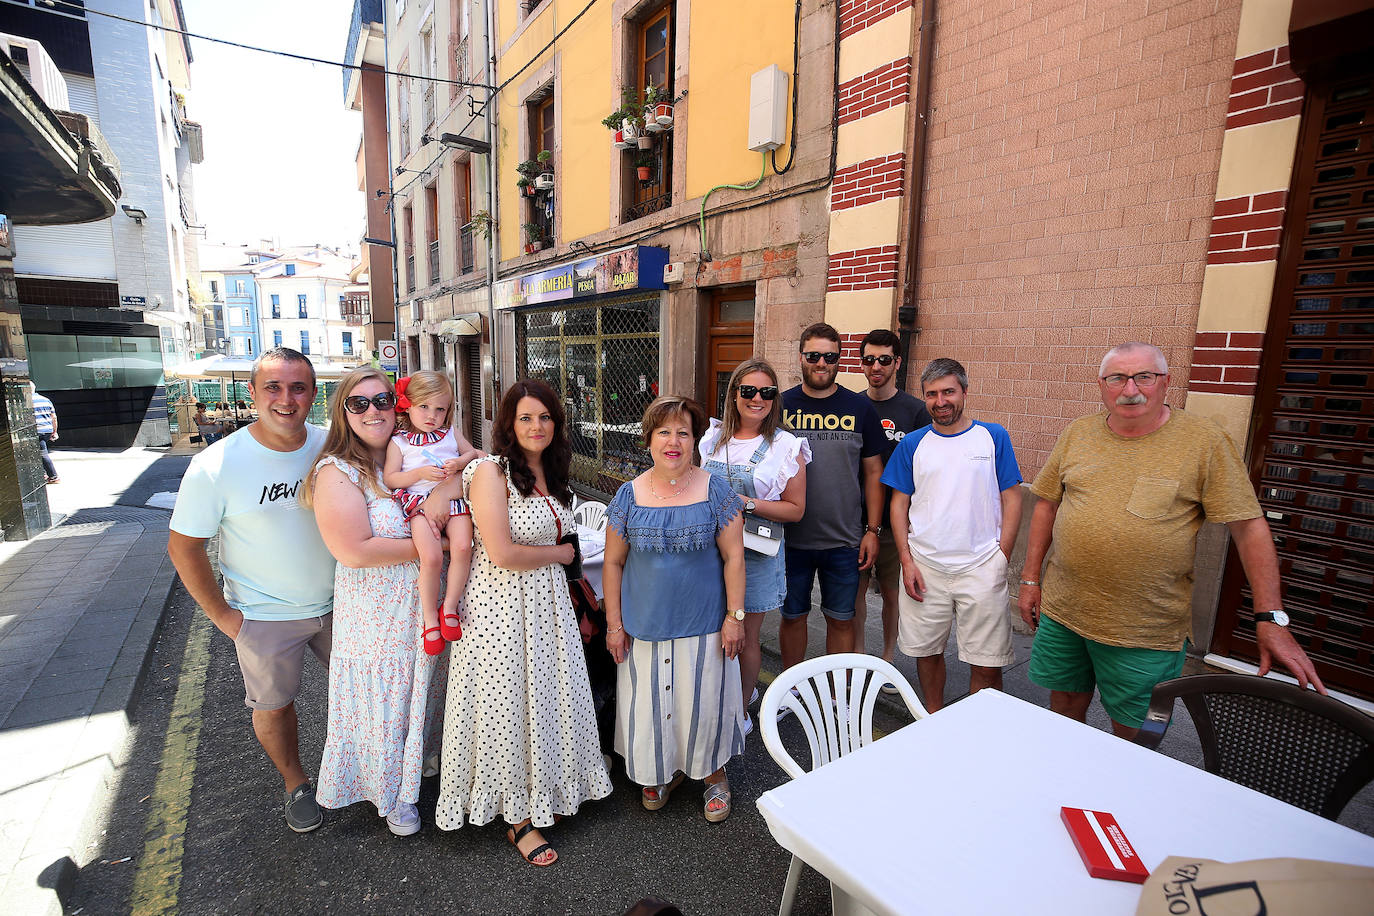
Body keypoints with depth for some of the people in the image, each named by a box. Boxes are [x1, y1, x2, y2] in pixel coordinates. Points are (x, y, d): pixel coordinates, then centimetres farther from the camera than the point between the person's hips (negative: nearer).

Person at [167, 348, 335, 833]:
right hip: (266, 616, -2)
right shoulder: (216, 466, -20)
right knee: (273, 705, 15)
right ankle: (295, 783, 42)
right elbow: (183, 546, -9)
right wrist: (222, 615, -8)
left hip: (337, 604, 3)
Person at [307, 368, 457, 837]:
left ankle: (418, 771, 49)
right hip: (376, 616, -5)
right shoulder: (337, 472, -16)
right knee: (384, 704, 13)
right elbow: (354, 551, -24)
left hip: (425, 609, 5)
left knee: (420, 696, 23)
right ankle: (392, 795, 39)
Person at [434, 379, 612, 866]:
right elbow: (503, 553, -21)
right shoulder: (490, 472, -16)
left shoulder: (549, 473, 8)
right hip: (501, 605, -7)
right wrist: (561, 553, -9)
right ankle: (518, 818, 27)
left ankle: (543, 792, 40)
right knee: (508, 706, 7)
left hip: (547, 602, 7)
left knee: (549, 698, 16)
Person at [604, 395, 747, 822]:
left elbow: (733, 557, -5)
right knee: (650, 702, 14)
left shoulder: (715, 490, -7)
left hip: (704, 625, -1)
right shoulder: (630, 495, -3)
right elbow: (613, 563, 1)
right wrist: (614, 623, 1)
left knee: (705, 702, 11)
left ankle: (714, 775, 38)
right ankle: (662, 771, 42)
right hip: (645, 625, 2)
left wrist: (735, 615, -8)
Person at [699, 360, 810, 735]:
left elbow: (795, 509, -6)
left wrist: (747, 504, -19)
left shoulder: (786, 447, -7)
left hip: (755, 551, -4)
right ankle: (745, 687, 41)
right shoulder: (712, 437, 5)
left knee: (745, 637, 8)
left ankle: (741, 711, 31)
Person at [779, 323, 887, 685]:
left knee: (841, 618, 11)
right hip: (790, 537, 0)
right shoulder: (781, 406, 0)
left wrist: (872, 530, 0)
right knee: (792, 615, 13)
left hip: (844, 540, 0)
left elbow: (873, 472, 4)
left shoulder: (860, 408, 1)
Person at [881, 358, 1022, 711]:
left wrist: (1002, 557, -5)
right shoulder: (913, 443, 5)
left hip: (981, 567, -1)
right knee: (927, 652, 12)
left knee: (987, 664, 2)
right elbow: (900, 504, 6)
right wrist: (907, 561, -2)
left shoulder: (993, 437, 2)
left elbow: (1011, 499, 3)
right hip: (924, 566, 2)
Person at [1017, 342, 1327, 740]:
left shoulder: (1204, 441, -6)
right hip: (1062, 611, 3)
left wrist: (1271, 619, -9)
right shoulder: (1077, 434, 3)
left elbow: (1249, 527, -5)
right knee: (1065, 702, 18)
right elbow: (1047, 506, 8)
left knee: (1133, 730, 11)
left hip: (1145, 630, -3)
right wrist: (1030, 580, 7)